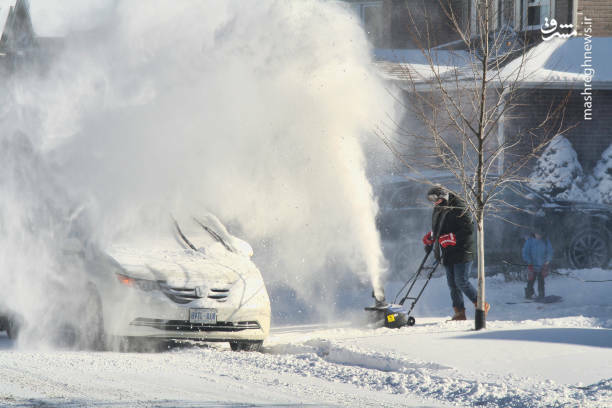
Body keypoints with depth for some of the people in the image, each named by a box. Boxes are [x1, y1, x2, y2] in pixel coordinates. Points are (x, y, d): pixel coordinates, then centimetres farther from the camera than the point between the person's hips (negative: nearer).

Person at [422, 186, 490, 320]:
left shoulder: (458, 209, -13)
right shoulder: (438, 211, 13)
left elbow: (468, 229, -19)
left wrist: (451, 238, -23)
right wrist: (430, 238, 13)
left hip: (462, 252, -8)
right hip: (448, 255, 8)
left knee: (461, 282, -12)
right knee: (452, 284, 5)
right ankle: (459, 313, 9)